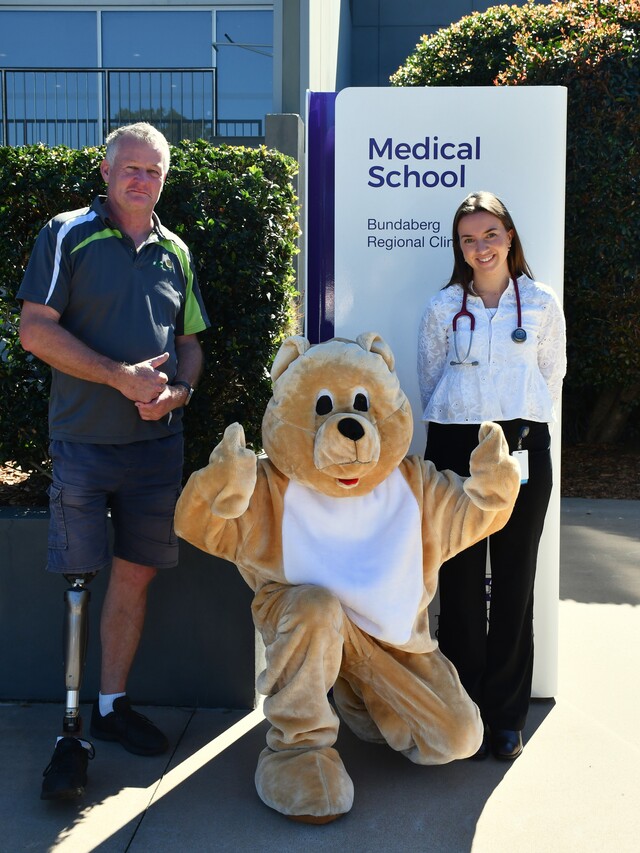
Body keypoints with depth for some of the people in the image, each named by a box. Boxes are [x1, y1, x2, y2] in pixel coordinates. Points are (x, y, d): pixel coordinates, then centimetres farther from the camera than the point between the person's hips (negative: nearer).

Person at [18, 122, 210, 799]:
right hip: (83, 439, -4)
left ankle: (113, 703, 23)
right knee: (78, 578, -1)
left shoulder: (174, 251, 13)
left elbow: (190, 342, 18)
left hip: (156, 441, 4)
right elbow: (35, 330, -9)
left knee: (136, 572, 8)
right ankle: (71, 726, 10)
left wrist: (177, 391, -4)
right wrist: (124, 377, -15)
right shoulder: (68, 235, -1)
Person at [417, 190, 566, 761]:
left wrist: (526, 428, 7)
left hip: (523, 449, 0)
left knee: (515, 584, 4)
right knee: (460, 581, 2)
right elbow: (430, 383, 11)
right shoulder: (443, 307, 7)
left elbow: (552, 379, 11)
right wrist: (455, 426, 8)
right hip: (456, 448, 0)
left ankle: (506, 718, 15)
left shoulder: (542, 304, 6)